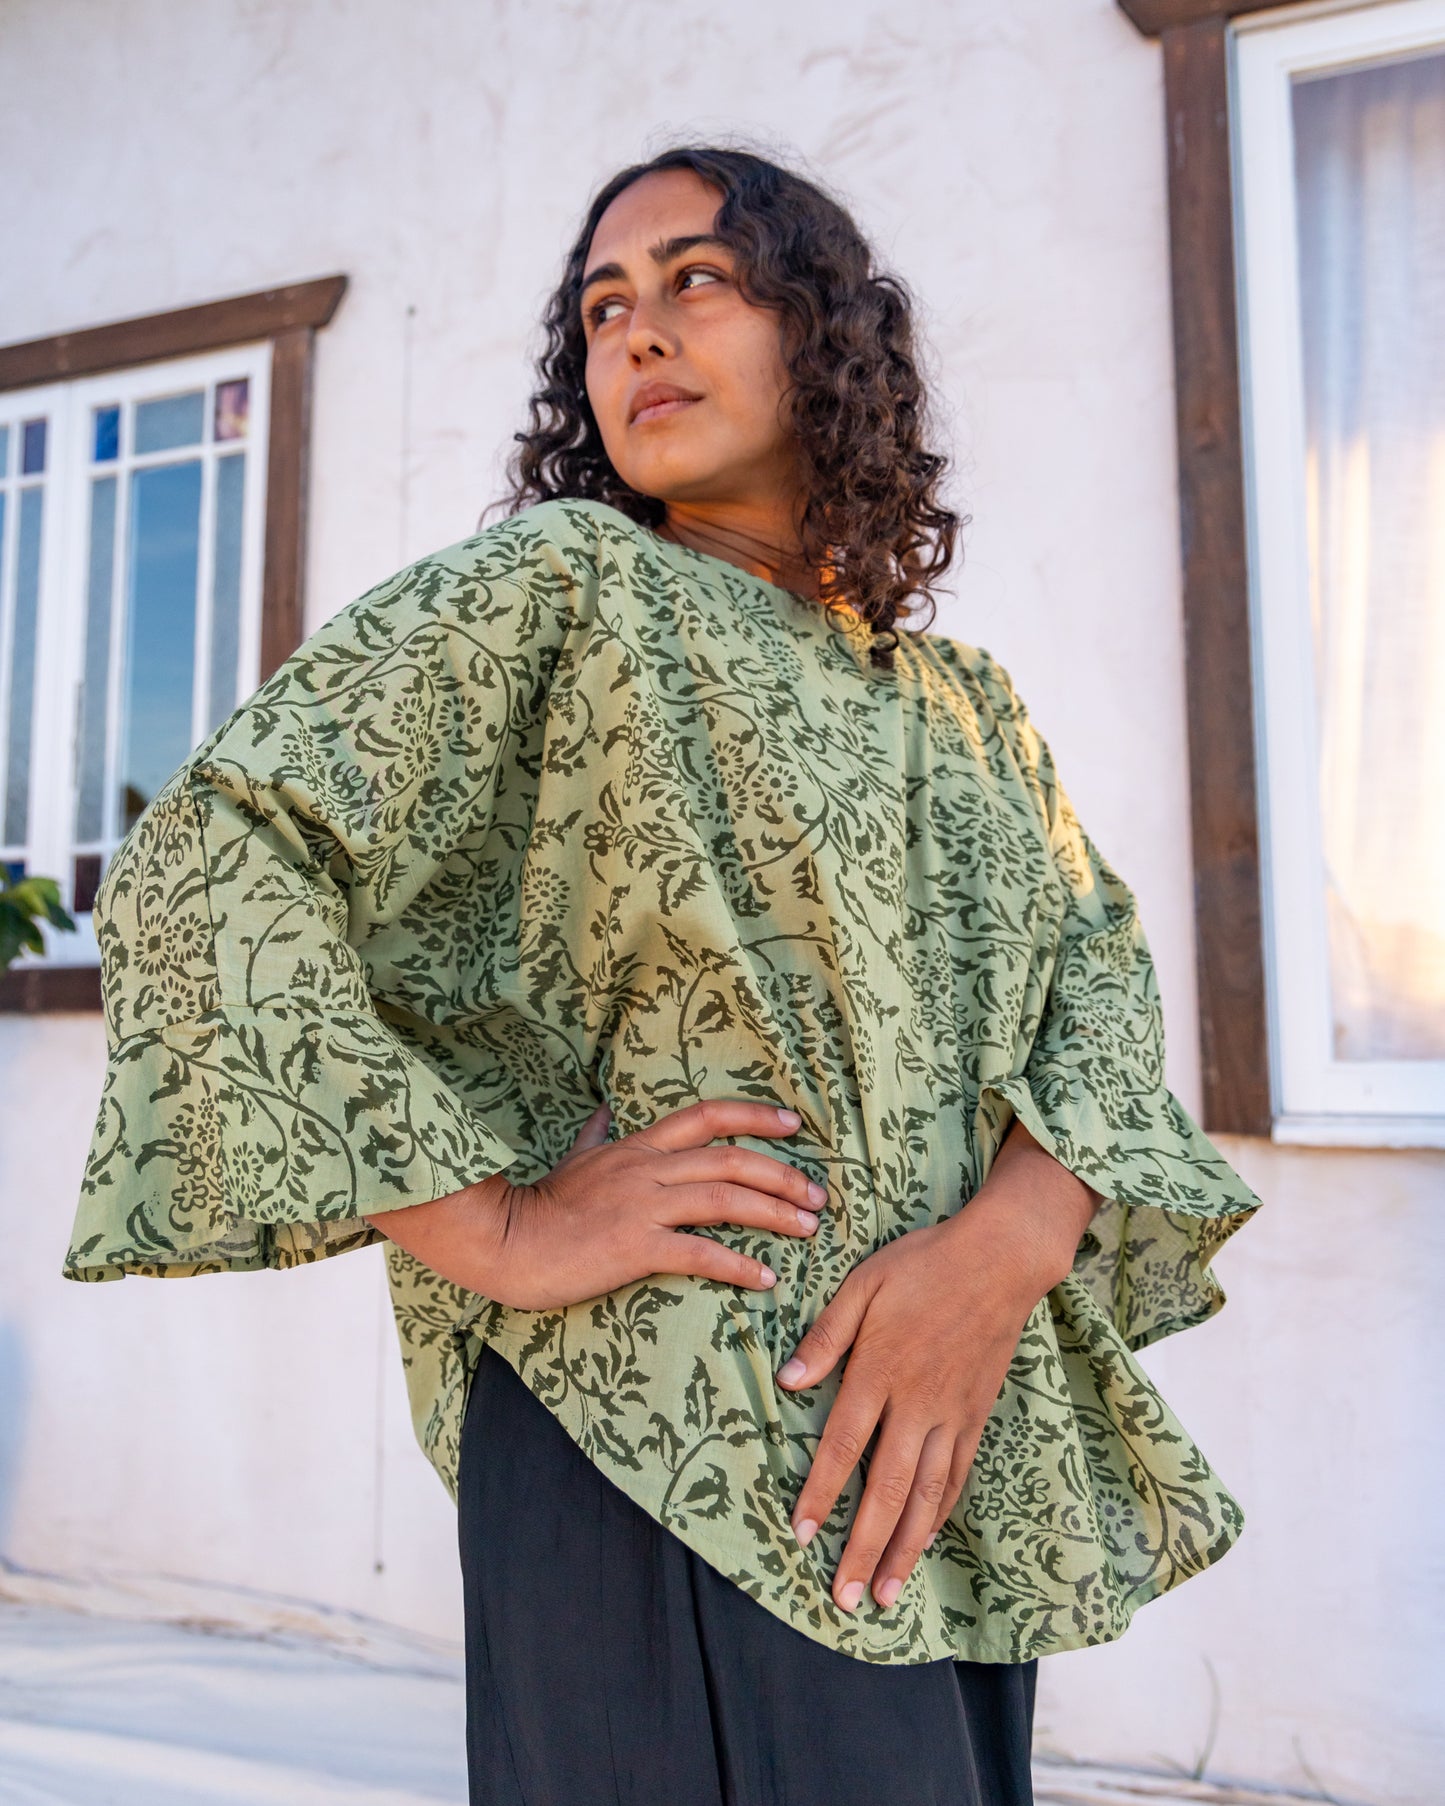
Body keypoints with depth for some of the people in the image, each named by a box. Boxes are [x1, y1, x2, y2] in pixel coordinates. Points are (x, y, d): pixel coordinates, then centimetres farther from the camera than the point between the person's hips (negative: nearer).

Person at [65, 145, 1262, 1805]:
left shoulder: (960, 700, 15)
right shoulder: (558, 588, -4)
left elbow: (1102, 966, 4)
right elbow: (197, 881, -13)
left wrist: (1013, 1235, -16)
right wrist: (498, 1230, -18)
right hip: (683, 1452, -6)